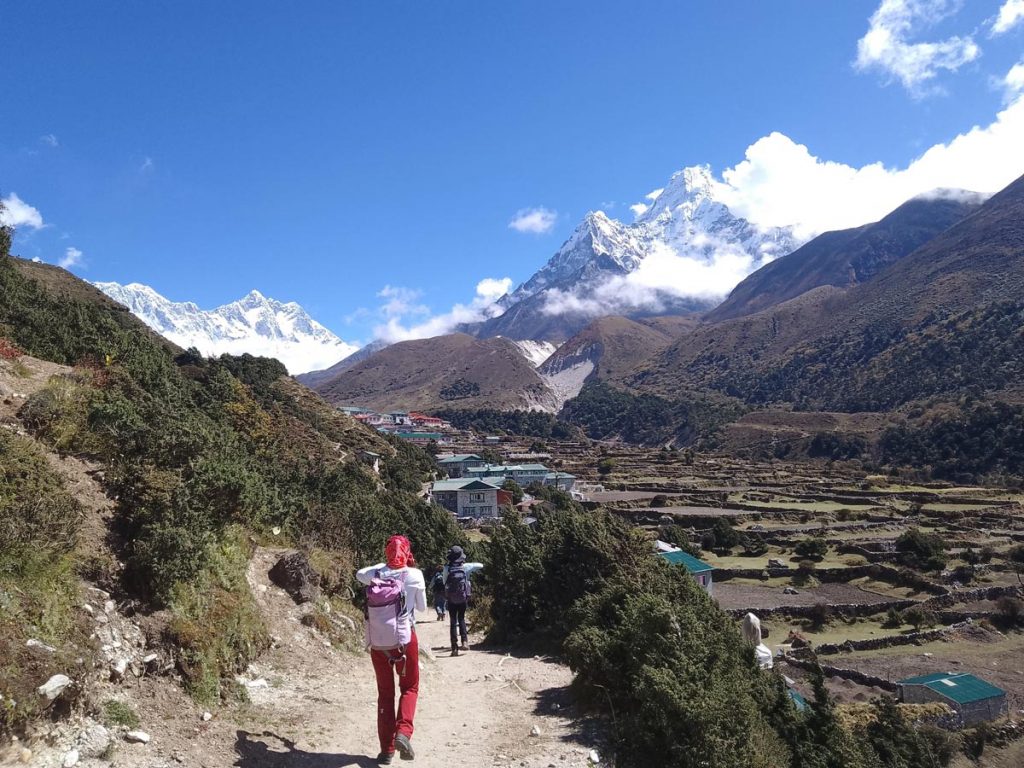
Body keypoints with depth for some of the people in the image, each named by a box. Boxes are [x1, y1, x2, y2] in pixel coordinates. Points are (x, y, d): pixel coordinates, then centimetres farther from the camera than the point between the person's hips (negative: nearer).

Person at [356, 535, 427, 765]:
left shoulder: (375, 573, -3)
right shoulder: (414, 575, -9)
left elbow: (359, 574, 21)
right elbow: (422, 607, 5)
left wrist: (385, 565, 19)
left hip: (377, 643, 3)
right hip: (404, 640, -2)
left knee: (385, 693, 16)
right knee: (409, 688, 17)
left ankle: (387, 749, 16)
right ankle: (403, 732, -5)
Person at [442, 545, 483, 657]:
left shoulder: (447, 569, -11)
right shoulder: (466, 567, -9)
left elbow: (444, 582, -1)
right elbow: (480, 565, 0)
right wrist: (472, 570, 16)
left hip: (451, 600, -1)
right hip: (463, 598, 1)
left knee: (453, 622, 8)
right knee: (461, 619, 19)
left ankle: (454, 648, 5)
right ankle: (464, 641, 2)